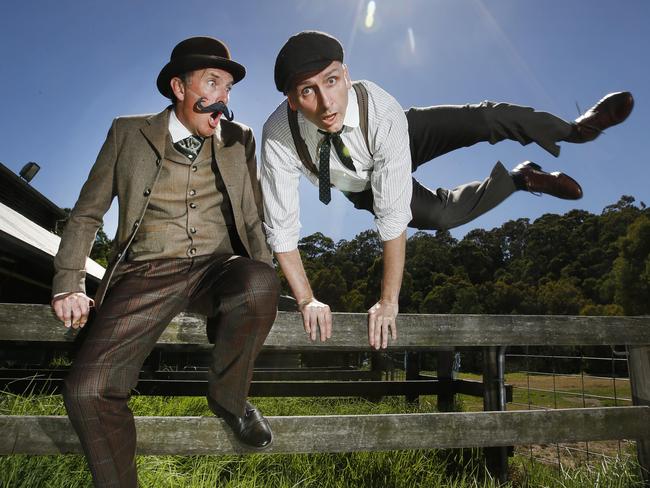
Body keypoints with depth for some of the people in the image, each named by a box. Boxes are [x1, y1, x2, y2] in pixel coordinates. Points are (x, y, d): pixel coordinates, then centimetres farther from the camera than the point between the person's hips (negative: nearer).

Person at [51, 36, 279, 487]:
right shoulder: (129, 134, 7)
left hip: (218, 268, 1)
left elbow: (253, 219, 13)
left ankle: (229, 398, -6)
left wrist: (262, 287, -2)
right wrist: (69, 284, 0)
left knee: (260, 282, -33)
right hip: (148, 275, 0)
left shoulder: (239, 140, 11)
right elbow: (87, 215, 12)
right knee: (87, 388, -20)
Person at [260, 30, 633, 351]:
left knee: (484, 118, -22)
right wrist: (307, 301, -31)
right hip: (361, 188, 2)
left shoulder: (382, 111, -41)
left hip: (399, 142, -1)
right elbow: (282, 228, -29)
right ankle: (522, 178, 10)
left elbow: (394, 216, -39)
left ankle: (574, 130, 6)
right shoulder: (279, 137, -37)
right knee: (441, 214, -17)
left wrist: (389, 301, -36)